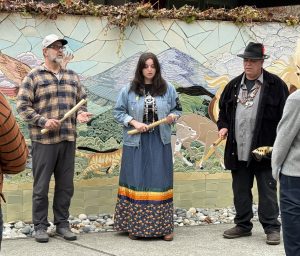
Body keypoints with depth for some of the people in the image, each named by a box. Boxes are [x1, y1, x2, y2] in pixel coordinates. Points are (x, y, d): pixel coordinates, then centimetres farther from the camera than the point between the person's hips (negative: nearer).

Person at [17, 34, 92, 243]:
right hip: (43, 139, -4)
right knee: (41, 186, 1)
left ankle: (62, 223, 20)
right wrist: (43, 121, -16)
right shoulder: (34, 76, -1)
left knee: (66, 185, 9)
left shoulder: (73, 77, 14)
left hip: (68, 139, 5)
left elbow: (81, 101, 19)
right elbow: (23, 105, -5)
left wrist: (81, 114, -3)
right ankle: (40, 226, 11)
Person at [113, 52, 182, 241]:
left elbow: (177, 108, 14)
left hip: (160, 142, 1)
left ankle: (163, 226, 8)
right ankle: (135, 225, 9)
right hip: (136, 142, -1)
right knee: (136, 182, 2)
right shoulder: (129, 90, 0)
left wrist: (173, 116, -9)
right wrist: (134, 122, -11)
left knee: (160, 182, 2)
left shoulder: (168, 89, 4)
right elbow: (118, 112, 4)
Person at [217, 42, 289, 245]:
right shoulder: (234, 85, 11)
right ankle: (243, 225, 24)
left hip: (264, 149, -5)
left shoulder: (275, 85, -3)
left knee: (267, 190, 0)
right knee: (240, 190, 12)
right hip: (238, 150, 5)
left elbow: (284, 115, -4)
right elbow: (223, 110, 21)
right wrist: (223, 126, 2)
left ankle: (272, 228, 8)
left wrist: (277, 143, -9)